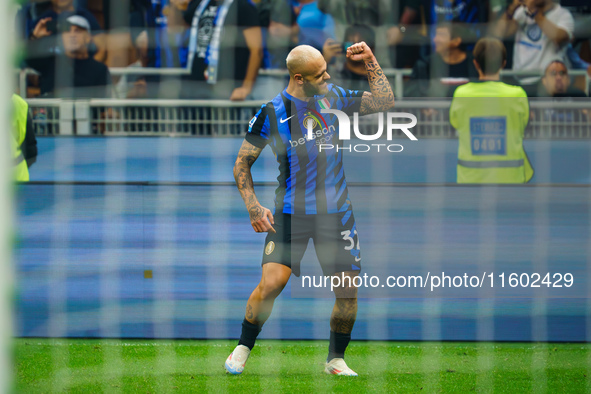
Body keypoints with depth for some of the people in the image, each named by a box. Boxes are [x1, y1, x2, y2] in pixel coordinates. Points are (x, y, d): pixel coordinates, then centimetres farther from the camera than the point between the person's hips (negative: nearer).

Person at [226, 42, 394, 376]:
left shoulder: (334, 97, 5)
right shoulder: (272, 113, -6)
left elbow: (385, 101, 12)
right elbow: (242, 163, 2)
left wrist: (370, 60, 1)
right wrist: (253, 206, -9)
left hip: (336, 211, 3)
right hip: (291, 211, -3)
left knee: (348, 291, 0)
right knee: (271, 283, -17)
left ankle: (336, 360, 19)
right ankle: (243, 349, 3)